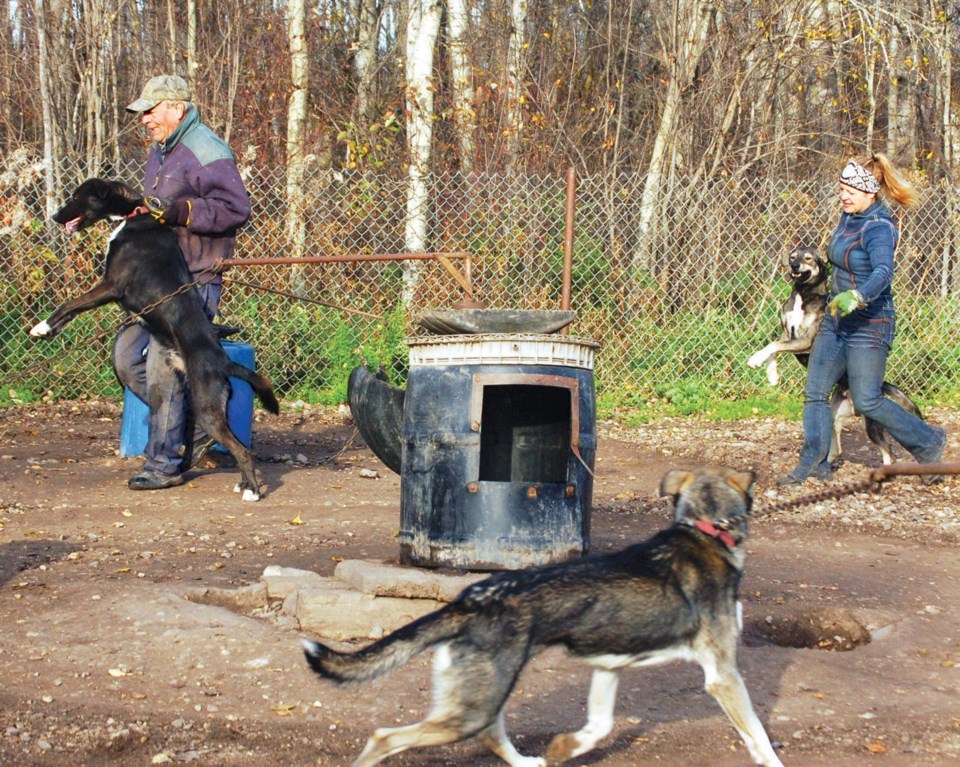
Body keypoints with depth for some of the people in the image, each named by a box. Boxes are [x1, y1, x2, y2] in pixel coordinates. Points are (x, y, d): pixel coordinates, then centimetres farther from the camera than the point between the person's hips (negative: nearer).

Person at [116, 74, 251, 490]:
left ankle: (165, 463, 2)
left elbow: (236, 208, -20)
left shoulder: (206, 152, -12)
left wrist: (178, 211, -26)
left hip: (194, 281, -10)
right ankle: (192, 428, 19)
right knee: (127, 356, 7)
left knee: (165, 369, -9)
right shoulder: (160, 151, 19)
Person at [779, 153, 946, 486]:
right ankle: (813, 463, 8)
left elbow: (883, 272, -36)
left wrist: (857, 296, -54)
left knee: (867, 401, -4)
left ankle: (928, 442, 15)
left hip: (868, 325, -9)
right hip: (836, 320, 9)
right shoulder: (848, 217, 8)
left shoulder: (879, 228, -19)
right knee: (815, 392, 3)